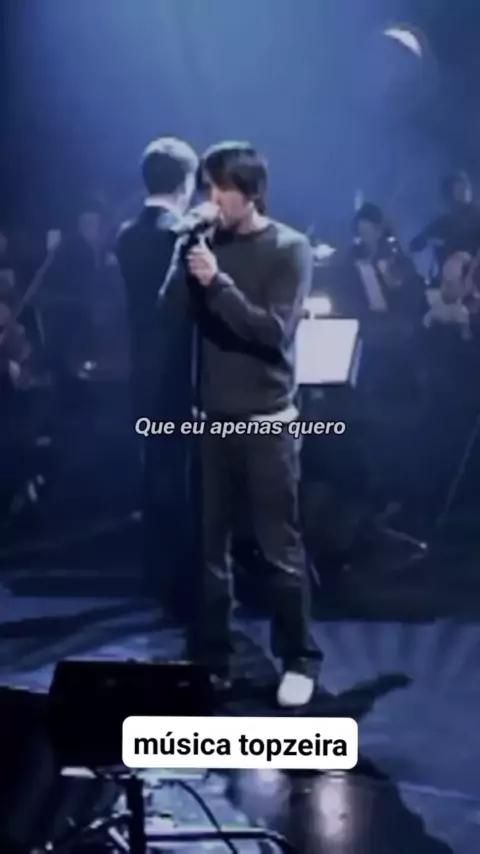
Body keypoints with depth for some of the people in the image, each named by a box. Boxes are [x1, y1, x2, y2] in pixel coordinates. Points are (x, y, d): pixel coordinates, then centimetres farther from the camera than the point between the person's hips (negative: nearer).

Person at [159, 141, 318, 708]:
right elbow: (170, 312, -4)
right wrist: (188, 261, -15)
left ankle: (297, 662, 13)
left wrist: (217, 281, -24)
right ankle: (212, 660, 16)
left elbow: (273, 331, -16)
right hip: (211, 418, 4)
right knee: (209, 546, 5)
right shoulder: (203, 243, 7)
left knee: (280, 550, 1)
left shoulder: (289, 249, -5)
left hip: (267, 422, -3)